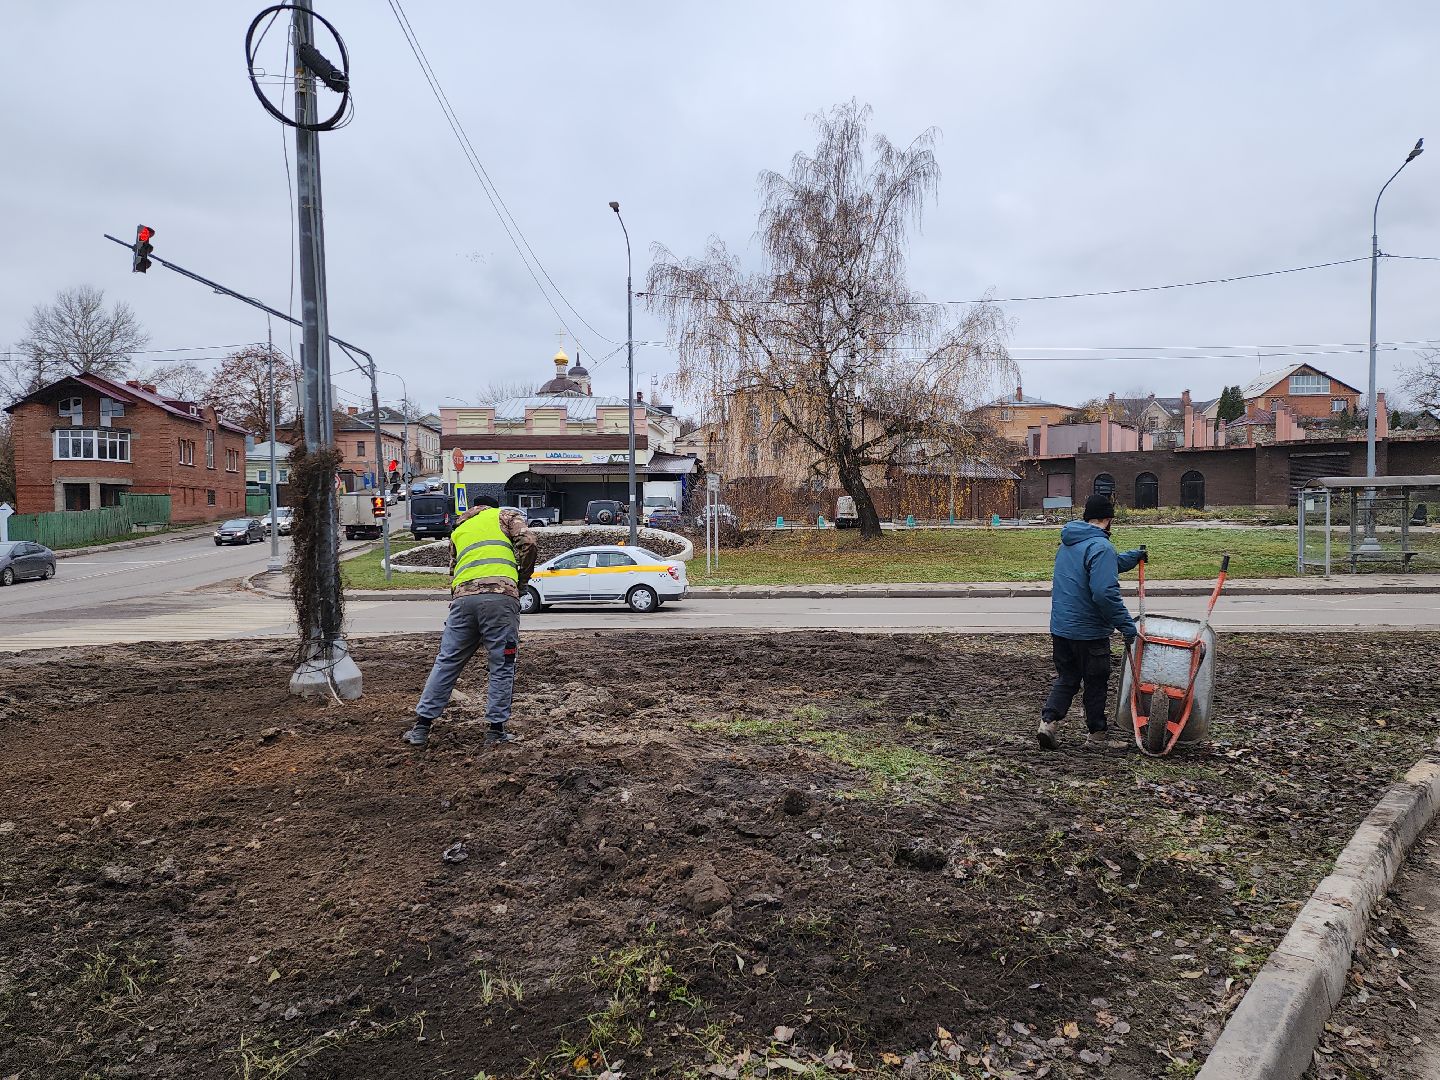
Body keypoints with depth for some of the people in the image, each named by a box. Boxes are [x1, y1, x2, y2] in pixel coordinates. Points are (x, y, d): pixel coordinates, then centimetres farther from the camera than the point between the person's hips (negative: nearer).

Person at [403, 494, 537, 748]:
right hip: (501, 594, -4)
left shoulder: (458, 530, 33)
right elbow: (527, 541, 2)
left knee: (447, 662, 11)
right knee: (502, 665, 5)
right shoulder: (506, 515, 20)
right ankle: (496, 730, 7)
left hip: (463, 596, 4)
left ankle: (422, 726, 14)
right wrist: (521, 580, 13)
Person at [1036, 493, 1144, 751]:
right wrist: (1126, 624, -21)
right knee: (1096, 682, 10)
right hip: (1089, 632, -7)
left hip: (1060, 628, 7)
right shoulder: (1100, 547, -18)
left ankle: (1049, 720, 0)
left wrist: (1133, 557, 37)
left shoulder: (1068, 543, 11)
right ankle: (1096, 734, 22)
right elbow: (1105, 593, -28)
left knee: (1067, 678, 17)